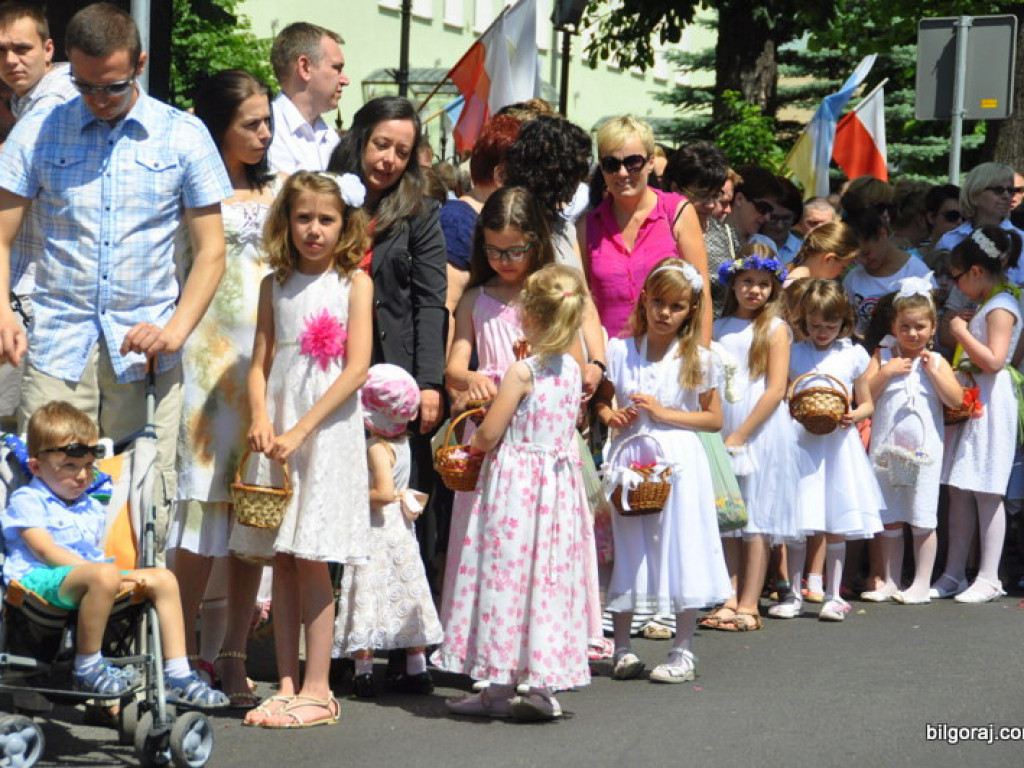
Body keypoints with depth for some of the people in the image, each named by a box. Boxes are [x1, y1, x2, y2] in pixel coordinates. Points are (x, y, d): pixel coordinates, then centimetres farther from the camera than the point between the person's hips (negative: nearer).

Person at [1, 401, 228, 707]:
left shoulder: (92, 507, 26)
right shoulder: (27, 501, 0)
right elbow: (45, 550, -12)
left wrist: (123, 577, 0)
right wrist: (91, 568, -20)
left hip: (88, 572, 9)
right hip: (40, 579, -8)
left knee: (163, 579, -5)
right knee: (104, 576, -39)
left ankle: (177, 674, -8)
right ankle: (87, 668, -28)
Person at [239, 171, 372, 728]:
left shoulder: (354, 282, -2)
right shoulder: (275, 285, 11)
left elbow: (356, 368, -9)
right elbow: (260, 365, 10)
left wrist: (301, 430, -15)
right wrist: (261, 420, -10)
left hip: (328, 430, -4)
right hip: (278, 431, 4)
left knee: (312, 562, -5)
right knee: (283, 562, 5)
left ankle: (316, 689, -1)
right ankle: (287, 685, 11)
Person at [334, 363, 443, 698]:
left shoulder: (377, 448, -17)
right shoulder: (402, 442, 7)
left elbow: (384, 493, -26)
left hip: (375, 533, -8)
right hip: (401, 531, 8)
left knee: (366, 598, -3)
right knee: (407, 595, 12)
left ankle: (363, 671, -4)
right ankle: (417, 670, 17)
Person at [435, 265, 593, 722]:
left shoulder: (521, 371, -15)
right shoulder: (572, 370, 5)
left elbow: (489, 434, -13)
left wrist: (472, 444, 8)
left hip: (515, 482, -6)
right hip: (559, 482, 6)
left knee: (507, 574, 1)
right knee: (548, 580, 8)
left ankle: (500, 688, 6)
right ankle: (542, 683, 6)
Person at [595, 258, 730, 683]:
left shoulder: (697, 360, 0)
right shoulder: (619, 351, 5)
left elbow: (714, 419, 0)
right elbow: (601, 399, 15)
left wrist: (665, 413, -10)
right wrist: (611, 416, -7)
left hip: (677, 461, -2)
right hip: (628, 458, 2)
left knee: (680, 550, -1)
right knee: (625, 551, 6)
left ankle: (683, 651, 8)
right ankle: (622, 647, 16)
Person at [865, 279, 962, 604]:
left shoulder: (936, 361, 4)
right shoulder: (882, 356, 7)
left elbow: (956, 399, -6)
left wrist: (932, 370, -11)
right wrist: (886, 373, -13)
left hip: (924, 448, -2)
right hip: (887, 448, 2)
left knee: (922, 520, 0)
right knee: (890, 520, 8)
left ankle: (921, 584, 6)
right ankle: (891, 582, 16)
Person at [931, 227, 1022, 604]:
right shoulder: (986, 304, 17)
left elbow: (994, 360, -22)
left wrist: (962, 333, -15)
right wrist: (961, 332, 11)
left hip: (990, 403, -10)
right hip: (969, 400, 10)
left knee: (985, 491, -6)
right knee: (958, 489, 9)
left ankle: (988, 579, -2)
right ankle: (954, 574, 14)